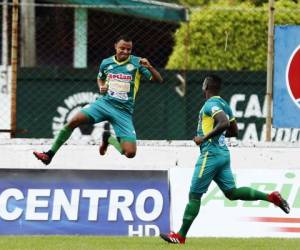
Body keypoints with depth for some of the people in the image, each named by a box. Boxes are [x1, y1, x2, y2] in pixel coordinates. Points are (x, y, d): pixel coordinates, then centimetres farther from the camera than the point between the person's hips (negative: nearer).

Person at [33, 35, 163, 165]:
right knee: (74, 121, -23)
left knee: (130, 153, -15)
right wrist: (101, 87, 5)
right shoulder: (106, 63, 7)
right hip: (104, 103, 2)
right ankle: (50, 154, -11)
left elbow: (159, 80, -8)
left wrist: (149, 67, -28)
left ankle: (109, 139, 17)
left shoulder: (136, 62, -3)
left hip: (123, 111, -2)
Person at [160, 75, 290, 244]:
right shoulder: (224, 105, 16)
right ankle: (271, 197, -3)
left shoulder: (211, 105, -12)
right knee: (232, 192, 10)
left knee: (194, 195, -3)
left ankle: (180, 236, 0)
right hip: (224, 154, 9)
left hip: (211, 155, -9)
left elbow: (224, 123, -29)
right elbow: (234, 131, 22)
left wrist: (204, 138, -22)